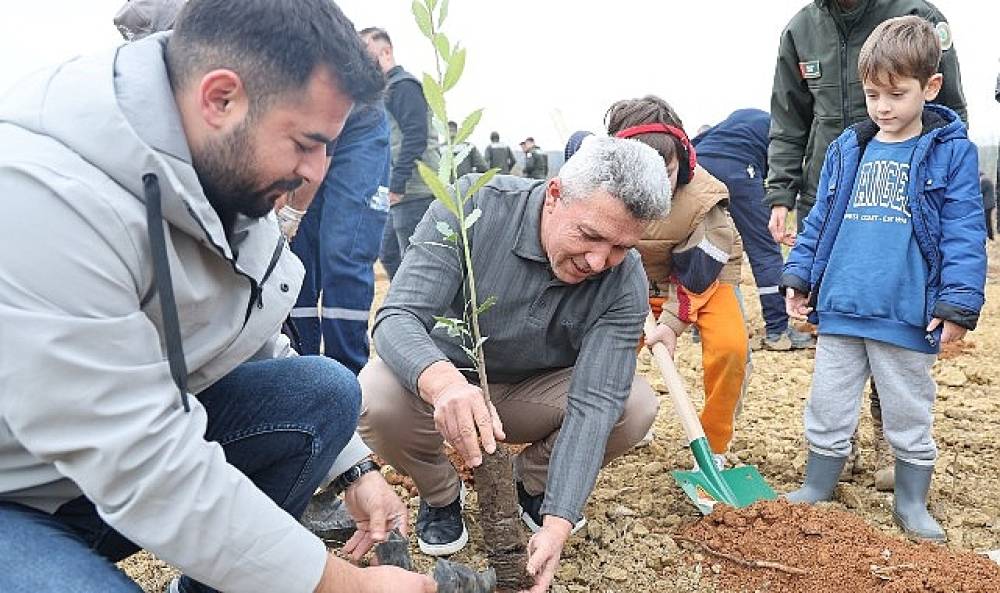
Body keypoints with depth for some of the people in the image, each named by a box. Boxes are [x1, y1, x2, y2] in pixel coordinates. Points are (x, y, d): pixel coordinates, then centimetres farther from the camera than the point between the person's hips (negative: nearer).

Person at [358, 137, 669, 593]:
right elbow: (398, 317, -33)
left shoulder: (625, 284, -21)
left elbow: (593, 405, -27)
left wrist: (557, 525, -38)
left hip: (534, 393, 2)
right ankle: (439, 493, 2)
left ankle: (534, 482, 8)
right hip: (440, 378, -1)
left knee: (635, 406, -23)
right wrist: (443, 381, -56)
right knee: (376, 401, -33)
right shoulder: (475, 207, -27)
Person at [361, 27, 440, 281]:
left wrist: (397, 184, -21)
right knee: (389, 254, 14)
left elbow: (416, 136, -18)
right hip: (400, 192, 10)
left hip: (413, 191, -10)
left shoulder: (403, 85, -8)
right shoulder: (386, 88, 22)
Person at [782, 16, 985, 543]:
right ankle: (815, 490, 29)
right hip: (840, 310, 3)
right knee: (827, 409, 12)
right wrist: (798, 275, 6)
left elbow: (964, 234, -6)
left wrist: (958, 302, -13)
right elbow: (820, 220, 13)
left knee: (909, 415, 13)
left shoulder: (950, 152, -2)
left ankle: (911, 503, 31)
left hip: (907, 317, -3)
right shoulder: (847, 150, 8)